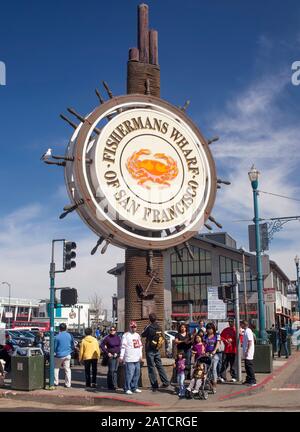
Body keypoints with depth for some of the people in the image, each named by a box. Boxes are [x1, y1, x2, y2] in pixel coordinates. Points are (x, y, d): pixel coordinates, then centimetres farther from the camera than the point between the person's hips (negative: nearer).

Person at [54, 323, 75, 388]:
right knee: (67, 369, 8)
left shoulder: (57, 337, -13)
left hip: (59, 355, -3)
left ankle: (56, 382, 16)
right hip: (67, 355, 3)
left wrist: (55, 352, 14)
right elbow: (72, 346, 7)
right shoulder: (70, 336, -1)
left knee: (56, 368, 15)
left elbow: (54, 347, -5)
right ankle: (68, 384, 8)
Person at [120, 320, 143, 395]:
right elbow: (123, 346, -8)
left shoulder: (137, 335, 19)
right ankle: (127, 389, -2)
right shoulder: (126, 335, -3)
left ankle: (134, 387, 21)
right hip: (129, 359, -7)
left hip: (137, 359, 7)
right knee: (129, 374, -10)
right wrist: (121, 356, -12)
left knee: (137, 374, 11)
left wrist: (141, 355, 18)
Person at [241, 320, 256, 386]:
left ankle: (253, 381, -5)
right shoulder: (246, 331, 15)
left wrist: (247, 351, -22)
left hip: (248, 353, -10)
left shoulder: (248, 331, -15)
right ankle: (249, 379, 22)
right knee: (247, 366, 14)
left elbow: (250, 342, -21)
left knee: (249, 366, -7)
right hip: (246, 353, 10)